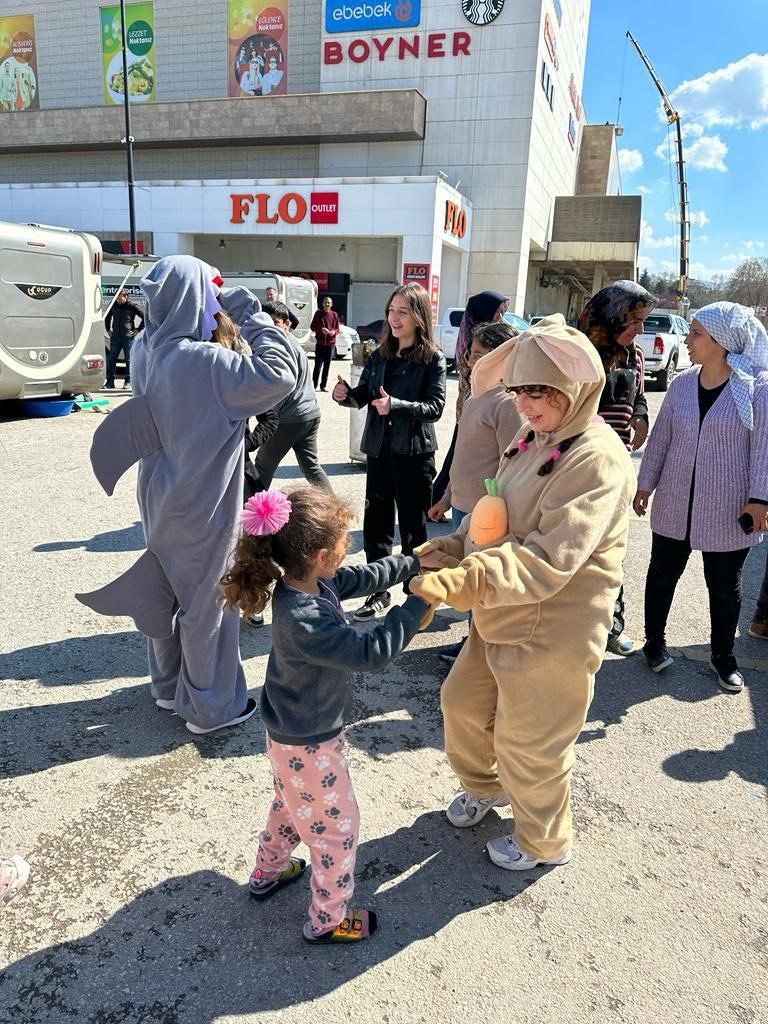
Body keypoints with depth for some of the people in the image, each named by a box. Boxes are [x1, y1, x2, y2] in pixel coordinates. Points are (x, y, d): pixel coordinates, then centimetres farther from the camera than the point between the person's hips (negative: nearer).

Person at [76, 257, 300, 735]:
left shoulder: (145, 350, -1)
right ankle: (210, 707, 23)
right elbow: (281, 373, -31)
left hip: (163, 499, 8)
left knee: (165, 594, 21)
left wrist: (227, 329, 2)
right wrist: (253, 316, -20)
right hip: (203, 507, -8)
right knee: (207, 603, 7)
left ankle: (169, 685, 40)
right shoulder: (202, 361, -26)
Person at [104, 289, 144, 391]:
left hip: (128, 337, -4)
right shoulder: (114, 306, 8)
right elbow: (107, 318, 26)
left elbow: (145, 317, -3)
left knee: (129, 360, 2)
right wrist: (108, 330, 17)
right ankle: (110, 382, 10)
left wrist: (137, 330, -5)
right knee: (111, 360, 4)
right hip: (115, 337, 4)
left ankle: (128, 382, 10)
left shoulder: (132, 306, -5)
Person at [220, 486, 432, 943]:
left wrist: (417, 561, 3)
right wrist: (419, 603, -30)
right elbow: (371, 653, -35)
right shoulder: (303, 621, -38)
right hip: (310, 743, -9)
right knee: (337, 825, 13)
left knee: (291, 803, 33)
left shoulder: (312, 581, -11)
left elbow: (366, 577, 5)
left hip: (291, 733, 9)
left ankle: (268, 871, 56)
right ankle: (328, 919, 34)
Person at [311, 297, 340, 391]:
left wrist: (334, 332, -11)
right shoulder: (318, 313, 2)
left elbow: (337, 328, 12)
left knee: (327, 366, 6)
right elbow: (312, 327, 2)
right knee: (318, 365, -8)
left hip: (331, 344, 3)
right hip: (320, 343, -3)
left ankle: (324, 385, 12)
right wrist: (321, 329, -15)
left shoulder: (334, 314, 9)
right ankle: (314, 384, -2)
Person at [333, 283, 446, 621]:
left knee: (413, 527, 6)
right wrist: (346, 395, -11)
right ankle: (379, 592, 25)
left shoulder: (433, 359, -8)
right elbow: (364, 396, 11)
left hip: (414, 454, -5)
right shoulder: (380, 355, 7)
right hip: (379, 450, 5)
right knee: (376, 523, 10)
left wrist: (396, 405, -30)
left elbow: (435, 407, -16)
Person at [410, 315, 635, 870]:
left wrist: (463, 583, -44)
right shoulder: (535, 439, 3)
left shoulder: (598, 460, -24)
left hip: (552, 631, -8)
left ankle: (546, 842, 41)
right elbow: (492, 519, 8)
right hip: (499, 616, 8)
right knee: (463, 703, 23)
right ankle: (485, 785, 54)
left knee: (530, 743, 11)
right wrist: (448, 549, -9)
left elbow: (547, 562, -33)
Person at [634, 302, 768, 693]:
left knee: (725, 586, 12)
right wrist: (645, 484, 7)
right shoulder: (682, 384, 2)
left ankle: (723, 655, 31)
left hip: (728, 510, -3)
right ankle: (654, 641, 32)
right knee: (662, 573, 13)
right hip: (675, 503, 3)